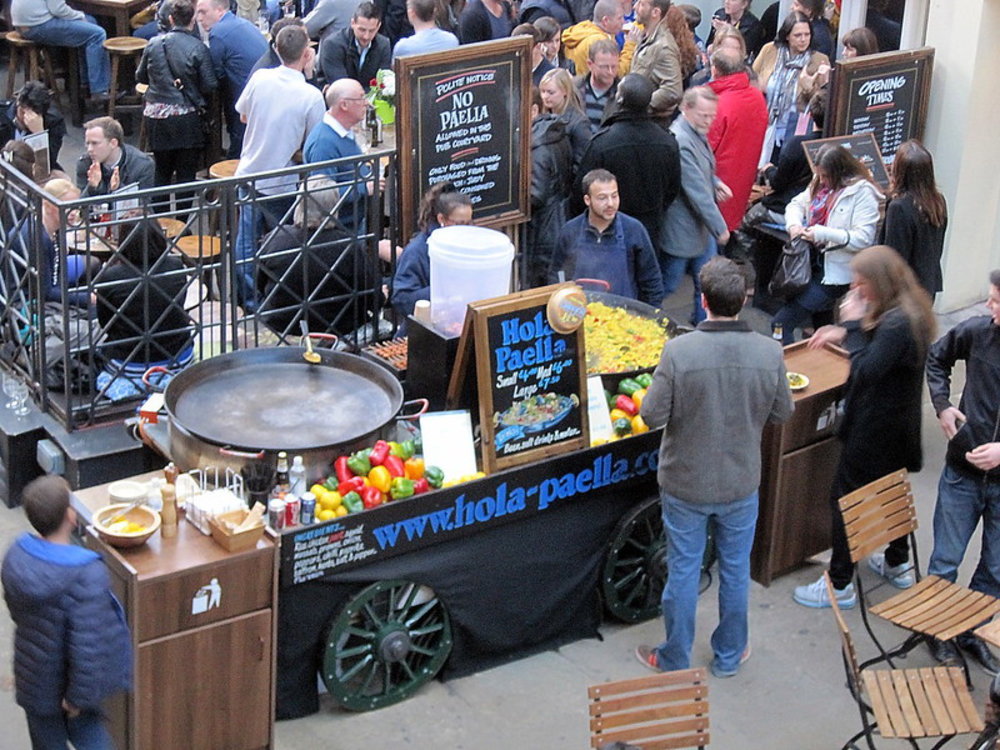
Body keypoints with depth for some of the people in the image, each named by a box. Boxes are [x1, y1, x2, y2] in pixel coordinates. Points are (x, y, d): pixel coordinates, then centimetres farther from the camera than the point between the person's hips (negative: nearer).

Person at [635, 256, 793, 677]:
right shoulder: (769, 353, -15)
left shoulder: (678, 351, -23)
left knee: (683, 571, 14)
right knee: (735, 570, 20)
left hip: (685, 484, -2)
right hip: (741, 484, 2)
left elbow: (652, 416, -17)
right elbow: (783, 413, -2)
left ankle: (675, 662, 30)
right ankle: (729, 656, 37)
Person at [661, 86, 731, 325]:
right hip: (681, 231, -10)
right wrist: (719, 227, -20)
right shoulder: (681, 142, -28)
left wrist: (715, 182, 3)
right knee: (667, 286, 7)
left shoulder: (698, 133, 4)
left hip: (702, 227, 10)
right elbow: (697, 192, -27)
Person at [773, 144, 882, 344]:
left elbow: (864, 238, -19)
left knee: (781, 324, -14)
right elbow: (797, 204, 18)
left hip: (836, 273, -8)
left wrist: (822, 234, -26)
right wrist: (794, 225, -5)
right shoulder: (820, 185, 8)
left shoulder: (863, 192, -14)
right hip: (814, 264, 8)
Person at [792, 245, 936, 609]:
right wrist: (845, 333, -1)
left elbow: (865, 371, -30)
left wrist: (853, 325, -23)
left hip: (875, 428, -10)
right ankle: (898, 564, 41)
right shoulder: (910, 312, 2)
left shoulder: (897, 324, -28)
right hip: (898, 425, 10)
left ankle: (839, 585, 8)